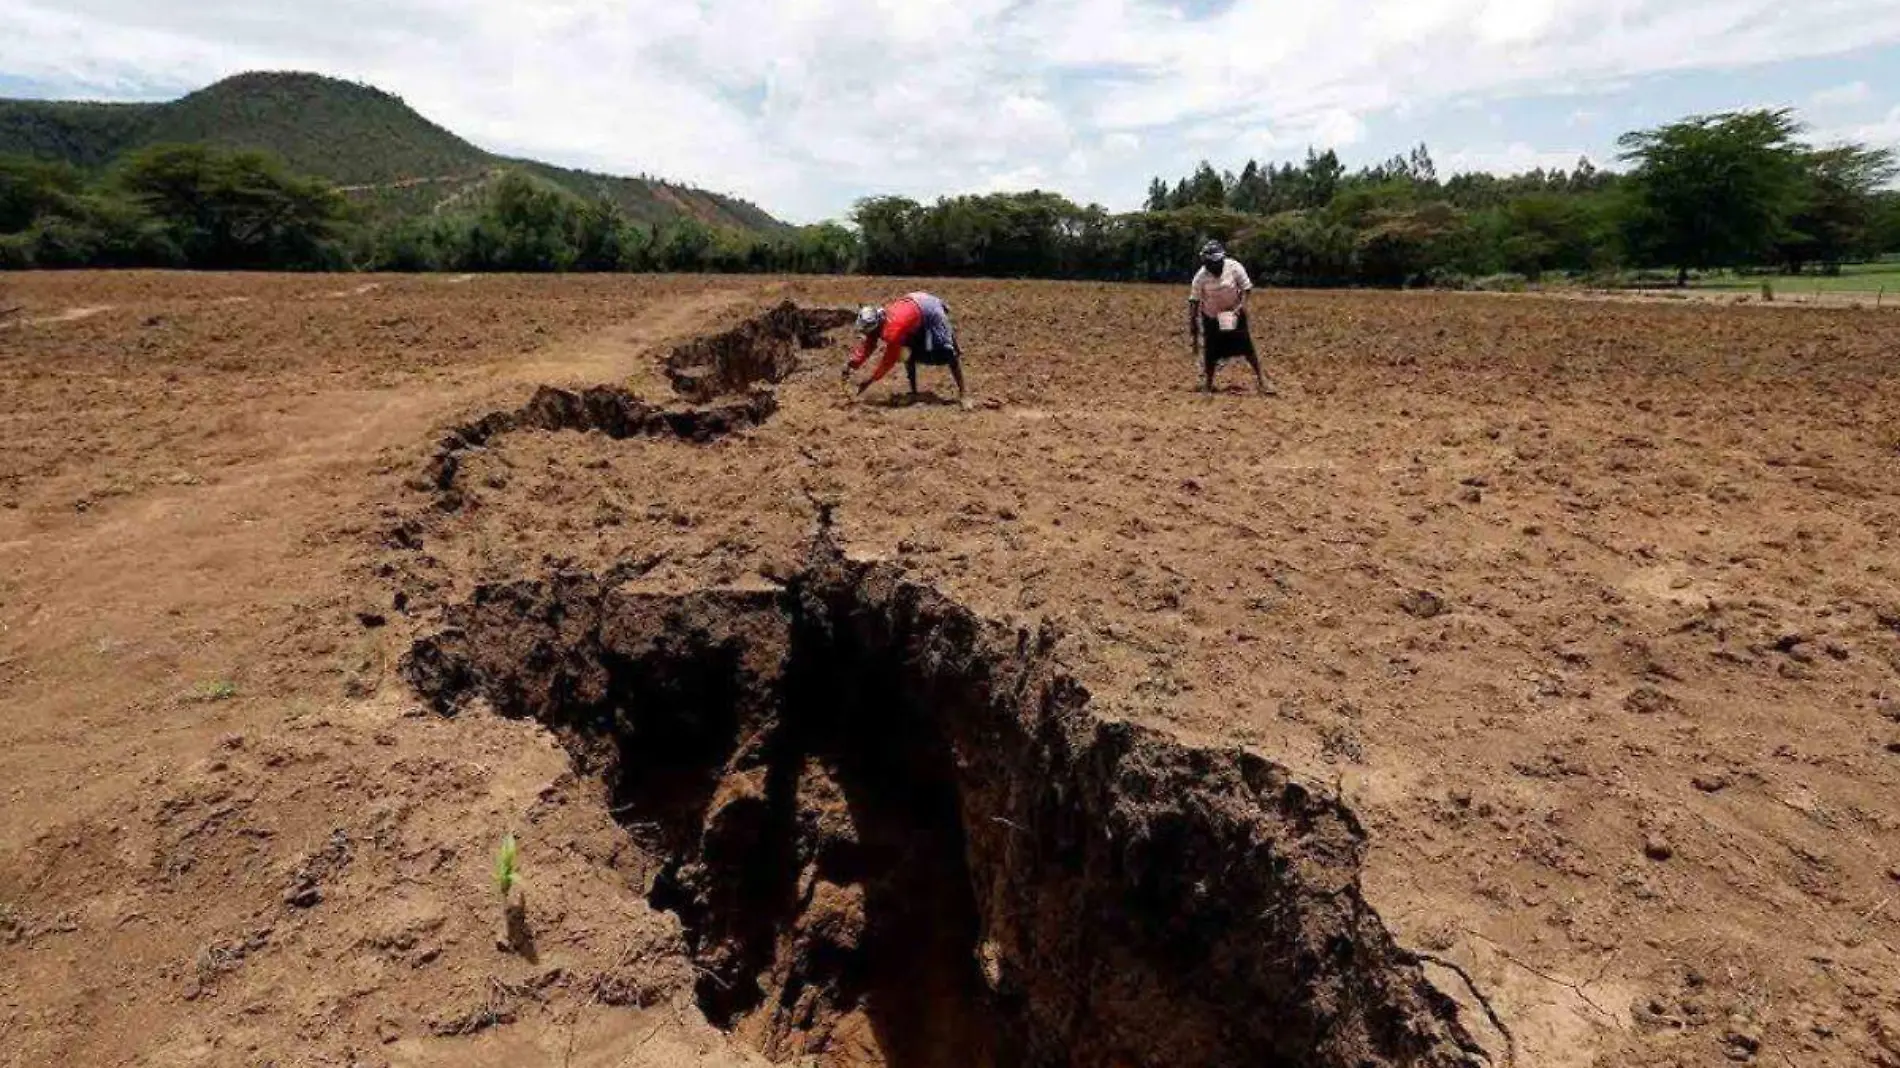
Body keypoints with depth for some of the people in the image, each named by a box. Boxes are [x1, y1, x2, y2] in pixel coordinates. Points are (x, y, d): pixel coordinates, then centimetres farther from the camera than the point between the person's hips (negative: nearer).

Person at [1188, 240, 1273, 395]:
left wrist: (1242, 305, -22)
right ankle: (1207, 383, 19)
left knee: (1247, 346, -2)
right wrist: (1192, 324, -10)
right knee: (1211, 351, 1)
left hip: (1234, 313, 0)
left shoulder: (1234, 267, -19)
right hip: (1211, 316, 0)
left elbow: (1246, 288, -8)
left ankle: (1260, 379, 11)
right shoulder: (1201, 276, -18)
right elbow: (1194, 301, -10)